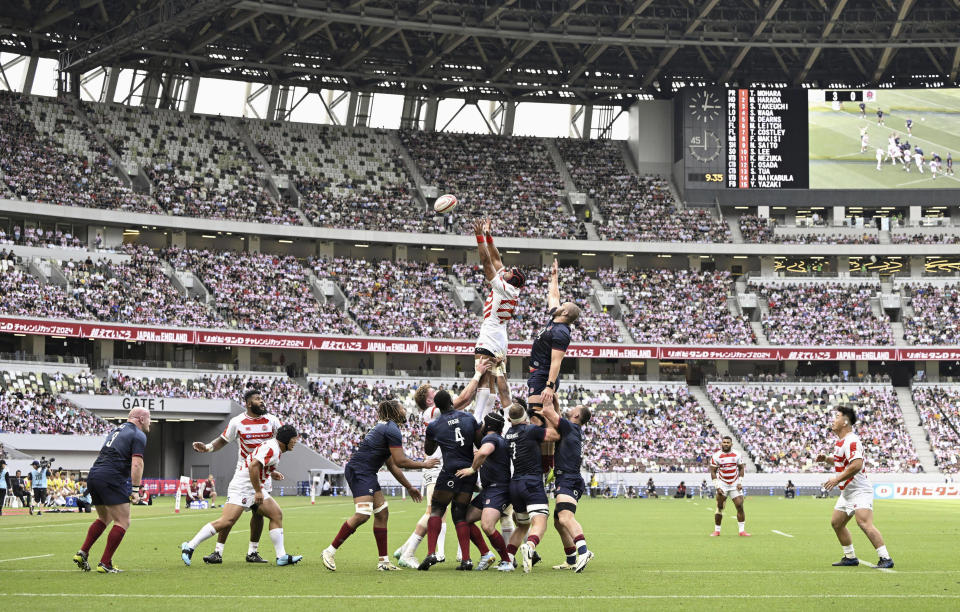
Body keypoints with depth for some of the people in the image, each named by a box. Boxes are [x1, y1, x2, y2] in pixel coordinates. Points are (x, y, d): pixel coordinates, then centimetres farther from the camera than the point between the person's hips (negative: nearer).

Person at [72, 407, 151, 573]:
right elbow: (137, 463, -14)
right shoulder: (138, 435, -2)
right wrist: (135, 490, -16)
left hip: (93, 475, 9)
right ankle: (105, 564, -6)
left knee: (104, 519, 25)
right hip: (111, 480, -9)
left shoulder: (117, 430, 25)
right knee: (123, 522, -2)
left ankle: (82, 553, 16)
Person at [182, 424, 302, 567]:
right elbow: (253, 466, -28)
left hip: (255, 488, 11)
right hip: (242, 487, -11)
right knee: (227, 521, -20)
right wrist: (258, 491, -24)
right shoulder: (271, 448, -17)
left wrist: (271, 473, 19)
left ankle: (282, 557, 6)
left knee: (277, 514, 4)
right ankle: (189, 547, -15)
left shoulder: (275, 448, 16)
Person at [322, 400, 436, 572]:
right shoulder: (392, 430, -10)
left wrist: (409, 487, 30)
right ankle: (330, 551, -15)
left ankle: (383, 561, 9)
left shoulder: (386, 428, 22)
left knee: (382, 513, 8)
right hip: (359, 471, -11)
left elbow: (392, 465, 28)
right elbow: (400, 461, -12)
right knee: (363, 515, -20)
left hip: (367, 474, 11)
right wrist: (424, 464, 2)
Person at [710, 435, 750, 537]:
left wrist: (740, 482, -2)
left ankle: (742, 530, -2)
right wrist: (717, 486, -10)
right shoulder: (716, 456, -7)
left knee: (740, 506, -7)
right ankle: (717, 530, 8)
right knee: (719, 508, -3)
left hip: (735, 485, 1)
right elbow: (713, 472, -3)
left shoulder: (737, 455, -1)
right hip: (722, 485, -1)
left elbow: (741, 468, 8)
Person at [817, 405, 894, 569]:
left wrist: (837, 479, -26)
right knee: (836, 523, 13)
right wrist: (826, 459, 10)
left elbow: (857, 465, -30)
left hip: (859, 491, -11)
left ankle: (885, 558, -22)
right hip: (847, 492, 11)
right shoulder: (840, 441, 14)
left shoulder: (851, 441, -18)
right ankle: (850, 557, 23)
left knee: (864, 523, -22)